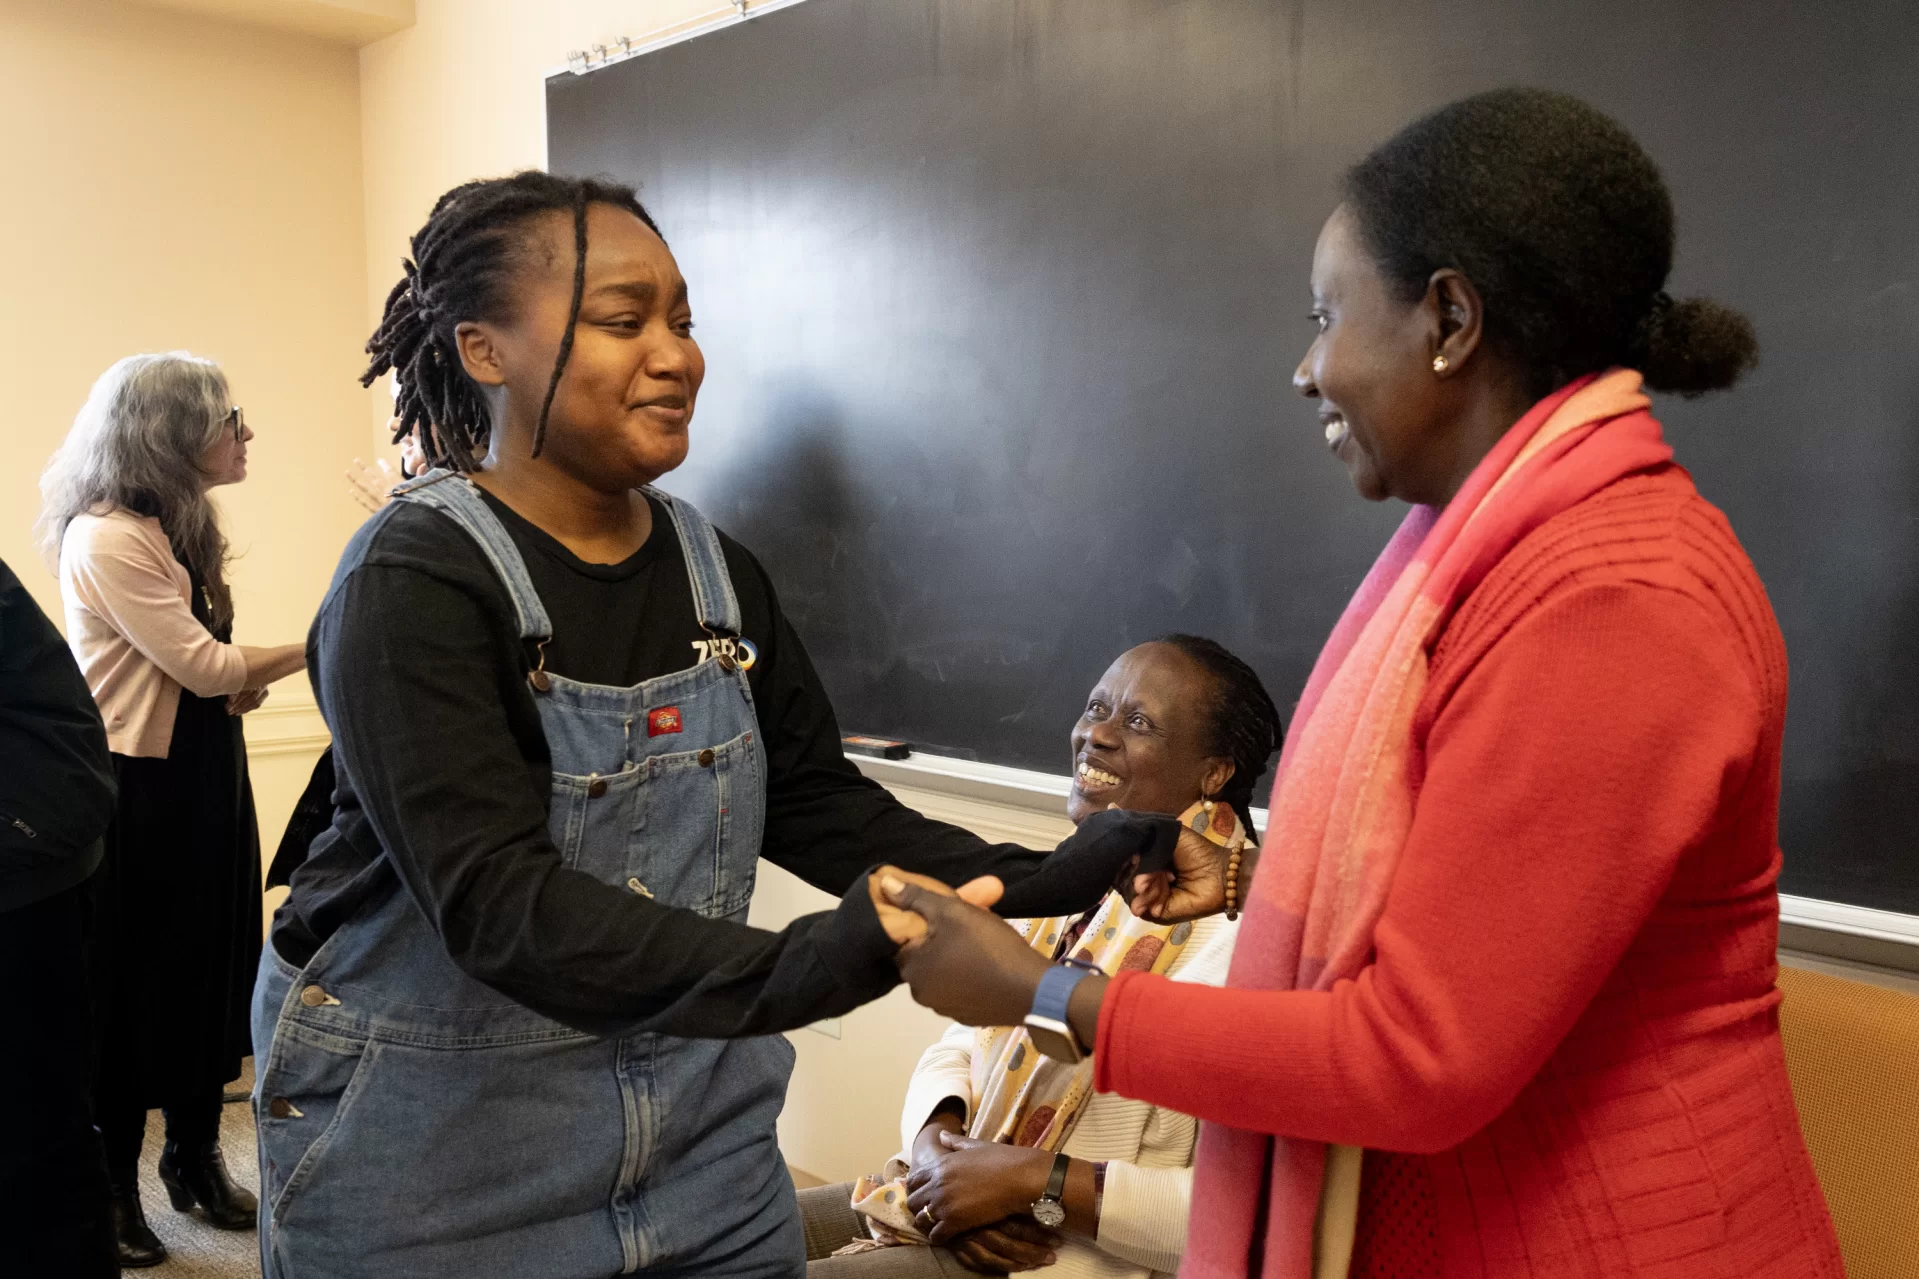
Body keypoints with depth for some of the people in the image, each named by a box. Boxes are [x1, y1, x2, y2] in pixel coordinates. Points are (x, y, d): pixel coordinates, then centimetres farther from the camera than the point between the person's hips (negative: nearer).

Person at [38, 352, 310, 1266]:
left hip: (201, 777, 8)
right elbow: (201, 664, -20)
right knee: (128, 985, 5)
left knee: (208, 967, 15)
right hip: (138, 789, -8)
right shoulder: (106, 538, -19)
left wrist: (242, 680, -1)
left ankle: (196, 1158, 30)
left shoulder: (177, 528, 9)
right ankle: (113, 1185, 21)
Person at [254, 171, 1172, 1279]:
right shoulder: (413, 587, -19)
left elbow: (823, 806, 2)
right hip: (436, 1165, -5)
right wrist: (802, 968, -42)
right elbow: (500, 904, -28)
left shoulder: (716, 572, 1)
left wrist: (1039, 884, -13)